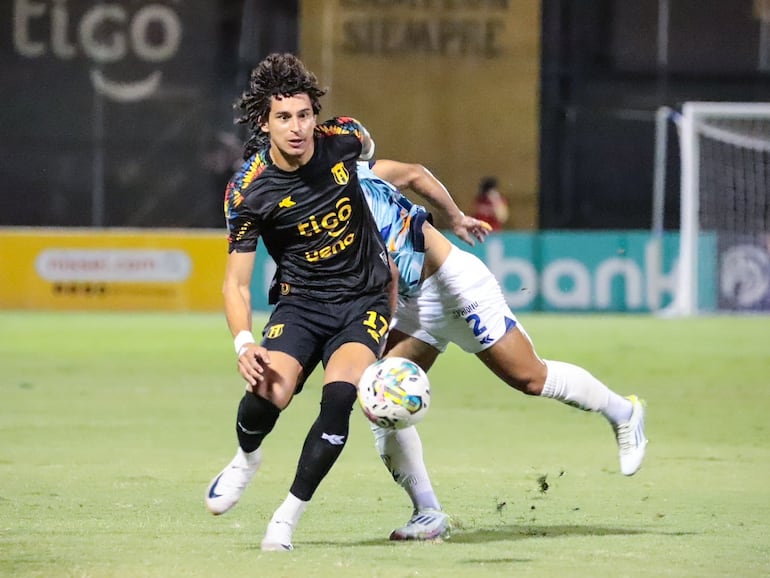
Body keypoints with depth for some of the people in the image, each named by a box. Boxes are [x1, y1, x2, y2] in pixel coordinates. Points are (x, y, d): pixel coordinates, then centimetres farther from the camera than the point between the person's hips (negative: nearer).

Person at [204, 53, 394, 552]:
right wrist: (244, 343, -26)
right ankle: (247, 458, 16)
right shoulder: (249, 192, -16)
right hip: (300, 301, -1)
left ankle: (289, 516, -11)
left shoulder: (342, 139, -12)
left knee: (339, 397, -26)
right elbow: (237, 280, -9)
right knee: (265, 396, -24)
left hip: (364, 299, 1)